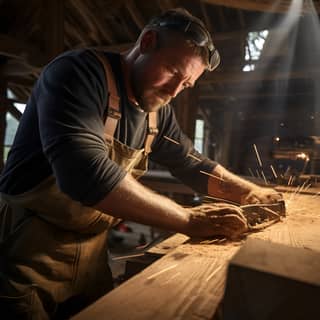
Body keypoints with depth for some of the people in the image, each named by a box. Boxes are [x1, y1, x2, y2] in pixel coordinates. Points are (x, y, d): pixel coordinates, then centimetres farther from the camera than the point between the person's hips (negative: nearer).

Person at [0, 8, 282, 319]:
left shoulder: (157, 112, 1)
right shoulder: (79, 73, -20)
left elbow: (193, 165, 11)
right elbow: (86, 172, -34)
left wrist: (252, 193, -1)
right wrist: (191, 221, -28)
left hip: (91, 258, 7)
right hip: (26, 255, -6)